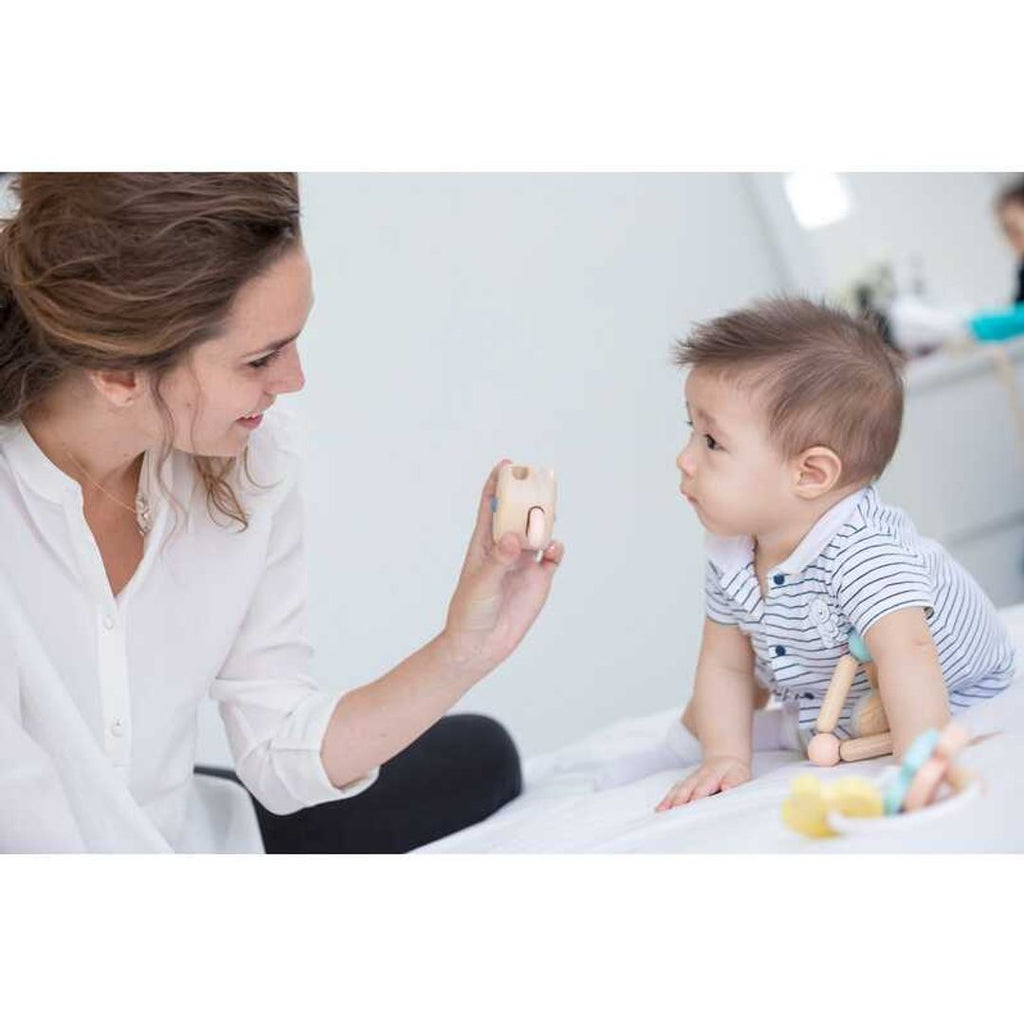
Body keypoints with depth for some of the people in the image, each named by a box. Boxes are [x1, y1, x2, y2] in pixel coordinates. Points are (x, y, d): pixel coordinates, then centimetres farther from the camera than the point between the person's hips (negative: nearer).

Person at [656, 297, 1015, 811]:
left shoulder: (863, 552, -41)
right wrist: (726, 759, -20)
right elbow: (725, 664, -8)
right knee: (701, 725, 8)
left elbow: (906, 653, -54)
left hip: (946, 706, -6)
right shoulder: (729, 557, -16)